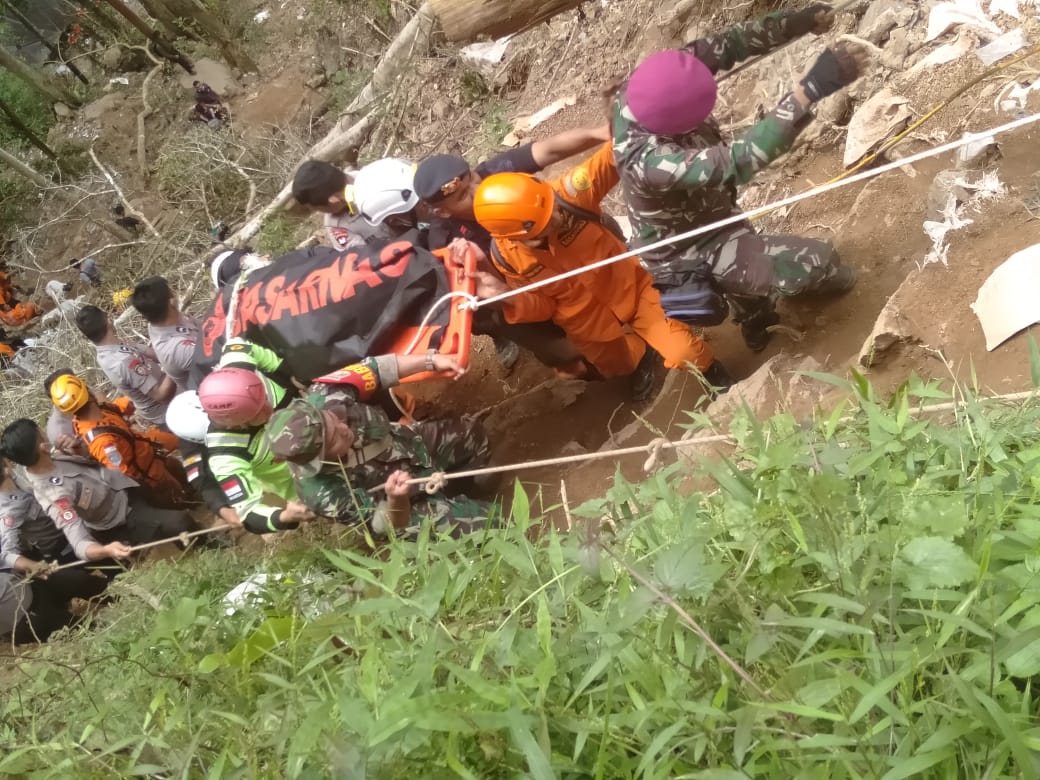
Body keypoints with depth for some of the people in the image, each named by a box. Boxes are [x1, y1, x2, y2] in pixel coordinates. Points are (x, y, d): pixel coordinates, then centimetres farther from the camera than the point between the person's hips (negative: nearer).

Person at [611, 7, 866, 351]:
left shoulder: (645, 84, -25)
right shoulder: (650, 161, -45)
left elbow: (720, 46, -18)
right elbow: (736, 162, -48)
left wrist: (794, 22, -30)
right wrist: (811, 89, -52)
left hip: (702, 222, 8)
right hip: (691, 256, -8)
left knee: (750, 258, 36)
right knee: (815, 261, -11)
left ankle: (756, 322, 66)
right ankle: (827, 280, 26)